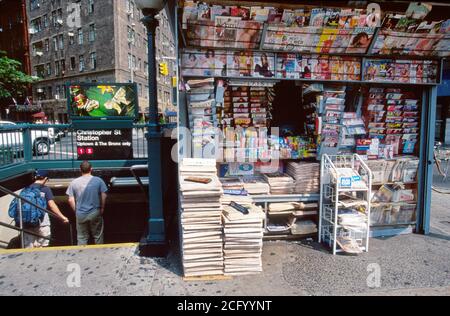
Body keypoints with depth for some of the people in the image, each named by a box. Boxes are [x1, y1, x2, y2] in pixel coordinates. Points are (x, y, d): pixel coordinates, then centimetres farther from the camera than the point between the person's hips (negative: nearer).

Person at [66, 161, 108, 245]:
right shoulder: (98, 180, -6)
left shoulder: (74, 182, -3)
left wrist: (76, 211, 10)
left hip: (80, 214, 1)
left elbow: (71, 200, -3)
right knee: (98, 236, 13)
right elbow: (104, 196, -5)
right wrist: (102, 208, 8)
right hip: (95, 213, -1)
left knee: (81, 238, 13)